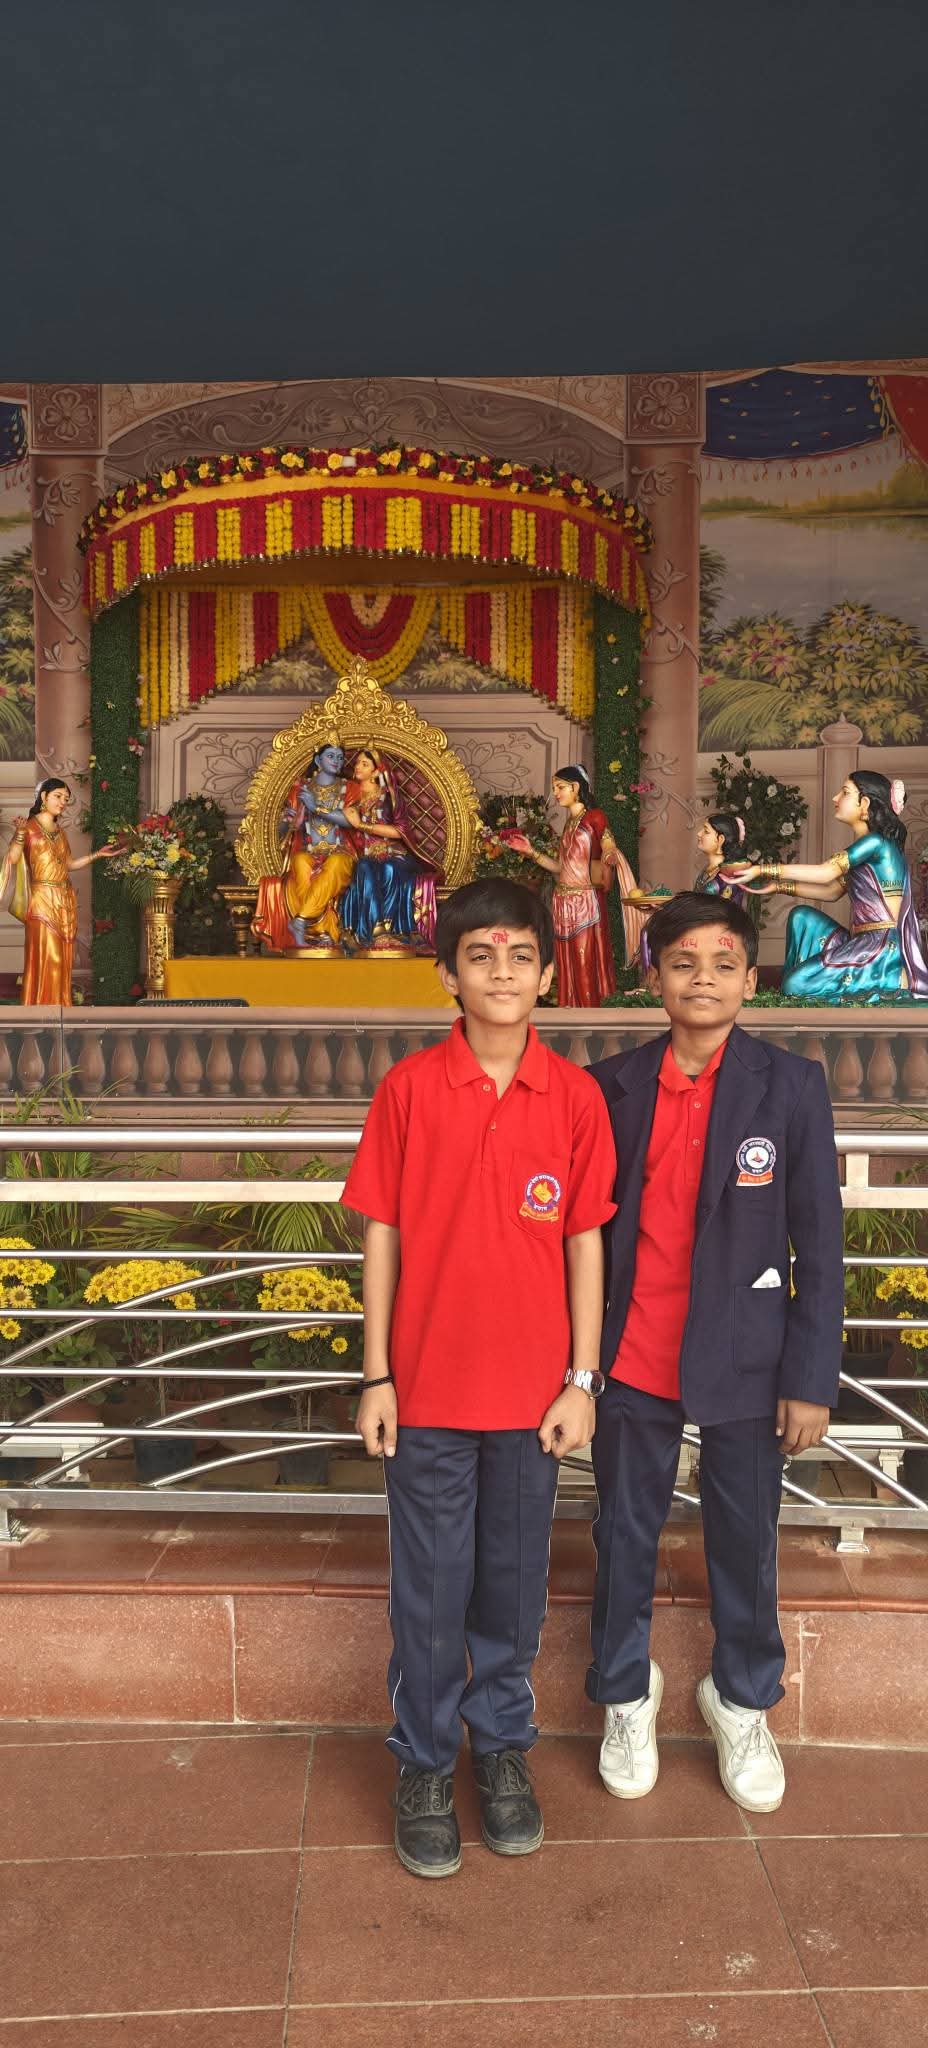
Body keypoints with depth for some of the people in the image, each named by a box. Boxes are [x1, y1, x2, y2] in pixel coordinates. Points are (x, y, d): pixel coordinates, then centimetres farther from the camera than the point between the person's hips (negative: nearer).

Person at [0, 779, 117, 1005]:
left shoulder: (60, 831, 15)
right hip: (43, 900, -7)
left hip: (66, 900, 7)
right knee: (46, 958, -8)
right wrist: (19, 834, -30)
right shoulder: (29, 827, -4)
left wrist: (97, 855, 16)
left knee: (64, 960, 6)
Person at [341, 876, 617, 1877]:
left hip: (533, 1389, 1)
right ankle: (425, 1764, 32)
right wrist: (376, 1377, -2)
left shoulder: (576, 1095, -4)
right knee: (429, 1590, 12)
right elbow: (382, 1236, -3)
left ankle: (503, 1746, 38)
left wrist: (582, 1380, 0)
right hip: (428, 1386, -1)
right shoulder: (408, 1088, -7)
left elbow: (584, 1240, 1)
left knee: (514, 1583, 16)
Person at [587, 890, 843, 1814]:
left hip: (743, 1367, -1)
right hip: (634, 1360, 1)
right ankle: (626, 1694, 38)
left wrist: (811, 1379, -6)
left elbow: (819, 1244, -5)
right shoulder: (611, 1086, -3)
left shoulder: (791, 1086, -7)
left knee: (744, 1540, 14)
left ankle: (743, 1701, 39)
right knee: (625, 1537, 15)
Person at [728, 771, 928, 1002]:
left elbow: (826, 873, -17)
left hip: (884, 945, -9)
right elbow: (832, 891, 20)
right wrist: (780, 887, 13)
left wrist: (762, 869, -14)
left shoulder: (877, 842, -11)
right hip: (863, 942, 9)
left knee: (796, 984, -16)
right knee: (802, 916, 11)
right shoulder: (861, 850, 17)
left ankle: (899, 981, -10)